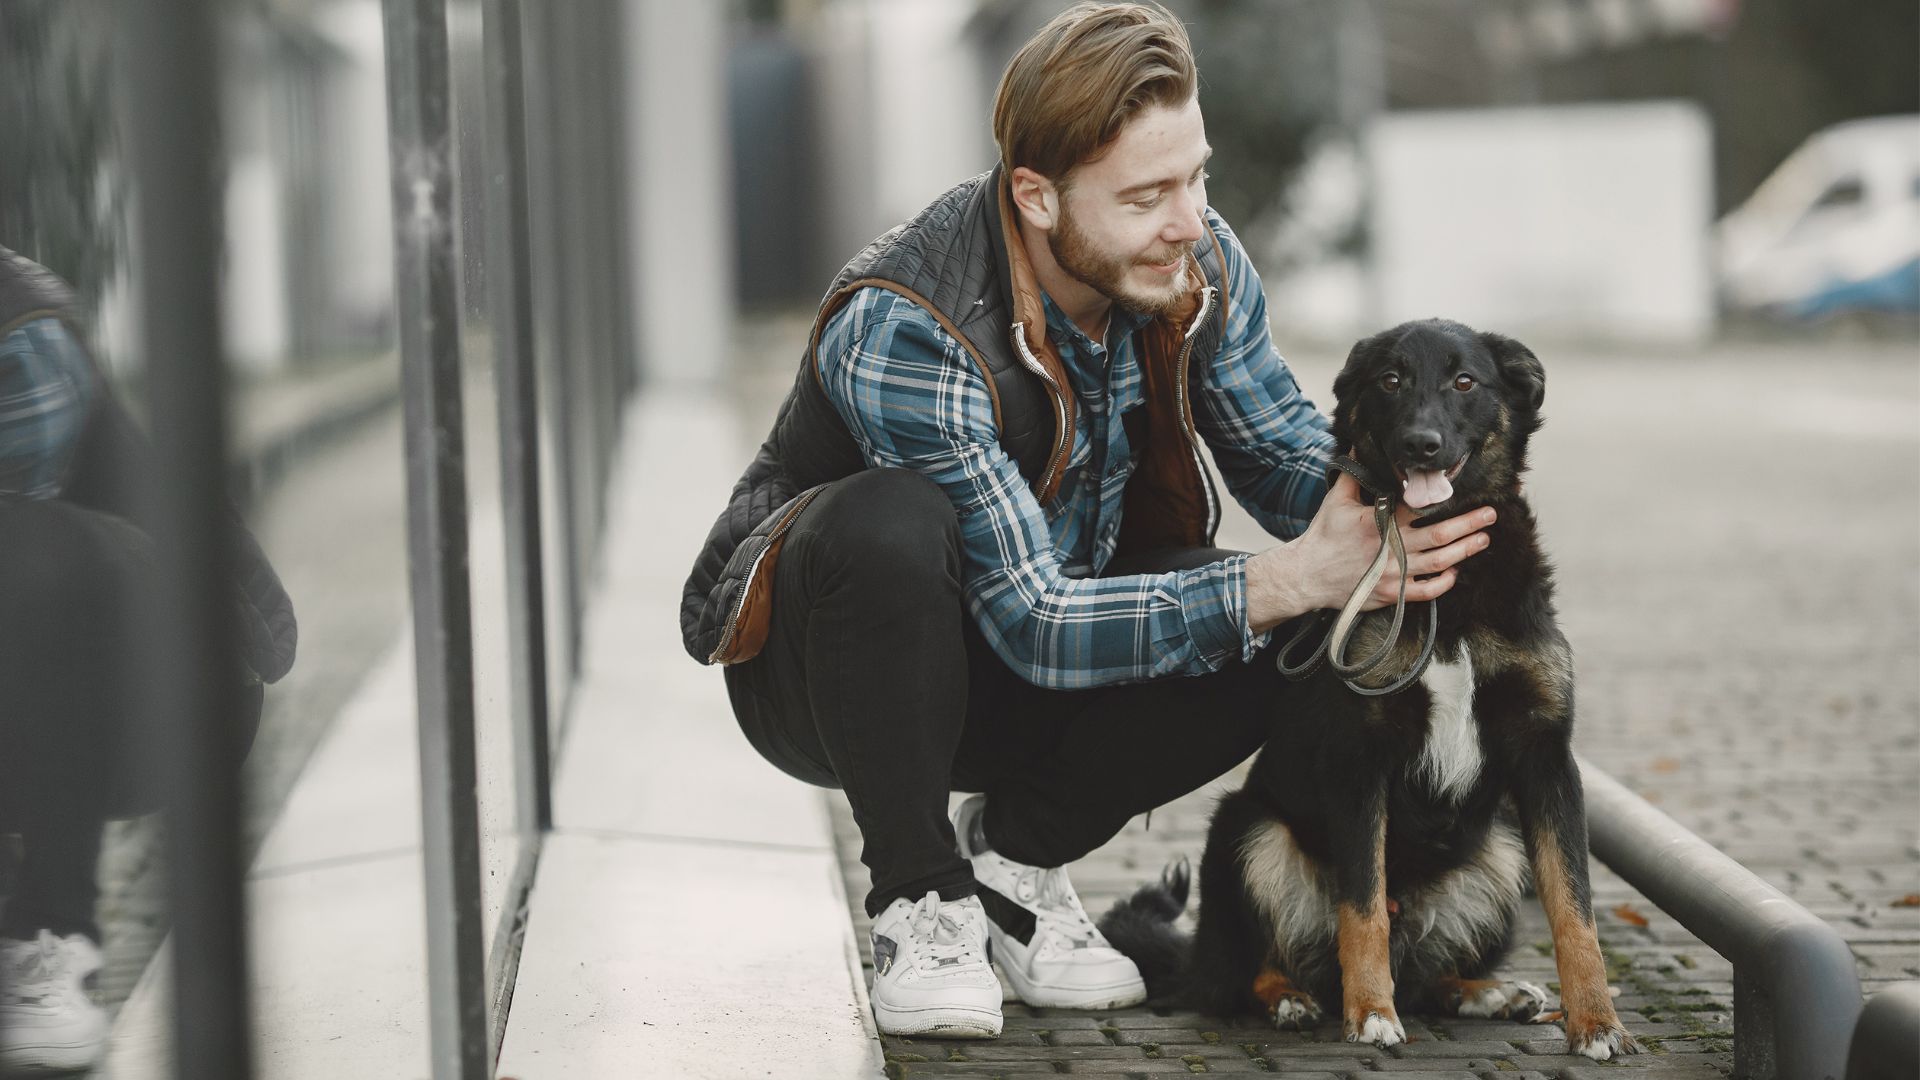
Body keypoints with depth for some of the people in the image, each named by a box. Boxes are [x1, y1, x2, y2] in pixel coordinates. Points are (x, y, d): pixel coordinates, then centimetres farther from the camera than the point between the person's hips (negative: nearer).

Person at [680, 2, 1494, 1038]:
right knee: (893, 524, -39)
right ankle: (921, 897, -16)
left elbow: (1289, 458, 0)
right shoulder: (902, 330, -32)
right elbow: (1033, 626, -34)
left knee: (1283, 642, -21)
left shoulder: (1200, 265, -12)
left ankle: (1016, 851, 2)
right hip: (820, 672, -5)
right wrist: (1286, 582, -39)